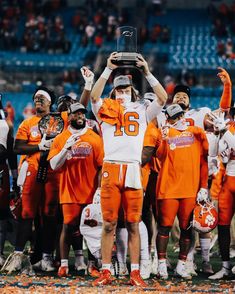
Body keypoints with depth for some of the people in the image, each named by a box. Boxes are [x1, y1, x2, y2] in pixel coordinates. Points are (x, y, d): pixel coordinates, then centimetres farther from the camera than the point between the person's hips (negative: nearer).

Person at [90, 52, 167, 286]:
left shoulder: (142, 111, 15)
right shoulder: (106, 109, 12)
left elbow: (162, 98, 3)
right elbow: (94, 96, -6)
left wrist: (147, 72, 0)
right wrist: (109, 69, -8)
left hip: (133, 171, 1)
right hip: (111, 168, -1)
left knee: (133, 224, 2)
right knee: (109, 223, 1)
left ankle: (135, 273, 4)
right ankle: (106, 272, 4)